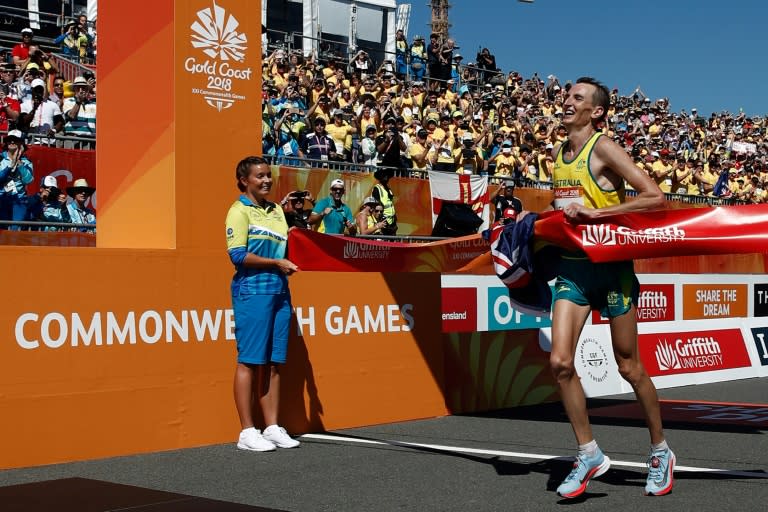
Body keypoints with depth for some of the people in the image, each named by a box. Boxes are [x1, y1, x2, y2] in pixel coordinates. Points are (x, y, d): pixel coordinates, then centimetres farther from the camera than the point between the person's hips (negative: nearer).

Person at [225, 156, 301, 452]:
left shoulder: (276, 210, 18)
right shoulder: (239, 210, -4)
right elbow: (238, 254, -13)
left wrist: (292, 261, 3)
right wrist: (277, 263, -13)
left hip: (279, 291, 7)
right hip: (252, 291, -7)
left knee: (273, 362, 9)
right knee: (250, 361, -3)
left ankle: (272, 427, 15)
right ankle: (247, 432, 2)